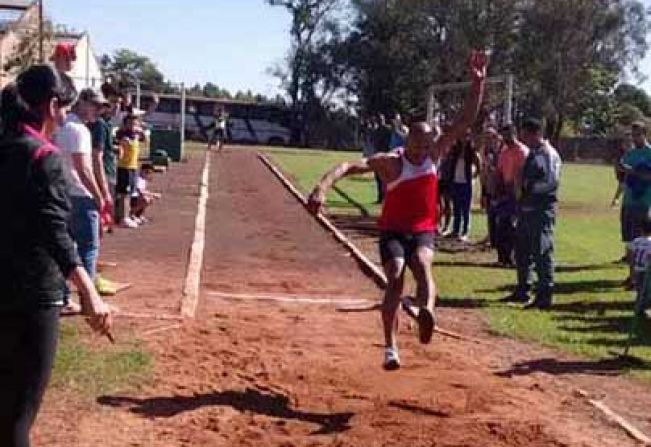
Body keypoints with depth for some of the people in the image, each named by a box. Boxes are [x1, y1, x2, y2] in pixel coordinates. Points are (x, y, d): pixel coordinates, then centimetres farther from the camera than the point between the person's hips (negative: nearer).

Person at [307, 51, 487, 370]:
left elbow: (466, 120, -7)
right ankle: (390, 347, -6)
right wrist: (323, 186, -42)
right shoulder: (390, 162, -16)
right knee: (395, 279, -14)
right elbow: (349, 166, -25)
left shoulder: (436, 154, -4)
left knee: (422, 263, -29)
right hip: (393, 231, -2)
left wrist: (478, 82, -16)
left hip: (423, 230, 2)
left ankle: (424, 310, -54)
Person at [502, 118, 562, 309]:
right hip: (526, 208, 10)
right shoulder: (532, 154, 16)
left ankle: (545, 296, -2)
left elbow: (551, 182, -21)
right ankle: (522, 291, 29)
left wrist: (530, 187, -18)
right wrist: (522, 190, 10)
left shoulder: (549, 154, -11)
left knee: (542, 252, -7)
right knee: (522, 250, 16)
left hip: (542, 209, -10)